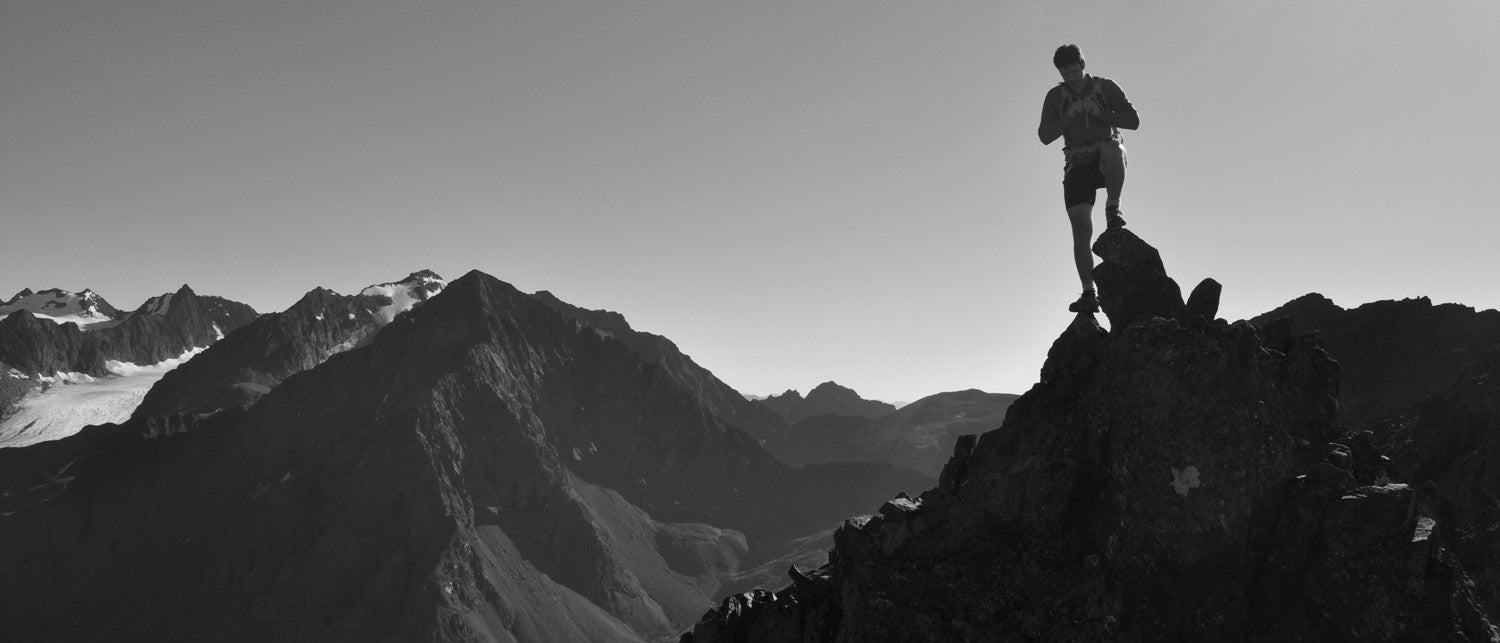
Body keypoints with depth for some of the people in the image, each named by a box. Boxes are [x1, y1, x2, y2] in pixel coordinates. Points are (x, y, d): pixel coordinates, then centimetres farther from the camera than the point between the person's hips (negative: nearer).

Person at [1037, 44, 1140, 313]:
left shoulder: (1105, 87, 5)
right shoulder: (1056, 96, 10)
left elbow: (1133, 121, -1)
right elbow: (1045, 136, 1)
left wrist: (1098, 113, -11)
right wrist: (1071, 116, -12)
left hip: (1106, 160, -2)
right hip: (1078, 166, 2)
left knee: (1111, 148, -40)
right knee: (1081, 229, -12)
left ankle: (1113, 209, -22)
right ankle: (1089, 295, -12)